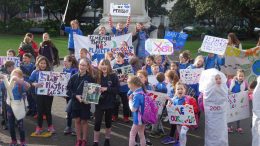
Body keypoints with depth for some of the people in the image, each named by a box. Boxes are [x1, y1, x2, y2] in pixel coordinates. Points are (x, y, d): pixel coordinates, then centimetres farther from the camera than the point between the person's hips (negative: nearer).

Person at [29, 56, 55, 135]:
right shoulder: (35, 72, -3)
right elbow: (30, 82, -7)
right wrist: (35, 84, -27)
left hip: (49, 94, 0)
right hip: (39, 94, 0)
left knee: (48, 110, 10)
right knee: (40, 111, 7)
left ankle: (50, 126, 24)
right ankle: (39, 127, 20)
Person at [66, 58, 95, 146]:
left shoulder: (90, 78, -6)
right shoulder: (73, 77, -2)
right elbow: (68, 90, -3)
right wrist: (76, 96, -18)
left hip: (85, 103, -2)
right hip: (75, 102, 2)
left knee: (84, 121, 7)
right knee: (77, 121, 10)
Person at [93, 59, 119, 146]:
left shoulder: (113, 76, -6)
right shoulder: (97, 76, -1)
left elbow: (117, 89, -11)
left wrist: (106, 88, -20)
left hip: (109, 103, 0)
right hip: (99, 103, 1)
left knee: (108, 121, 14)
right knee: (97, 122, -2)